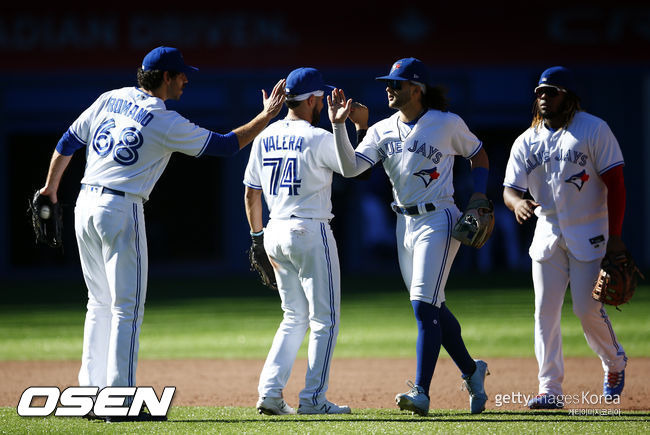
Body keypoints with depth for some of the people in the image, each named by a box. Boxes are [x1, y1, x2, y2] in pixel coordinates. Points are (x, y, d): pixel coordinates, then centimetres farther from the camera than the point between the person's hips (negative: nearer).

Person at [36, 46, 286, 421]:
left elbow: (69, 141, 17)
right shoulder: (166, 122, -10)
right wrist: (267, 117, 2)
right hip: (121, 210, -7)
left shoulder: (110, 99, 9)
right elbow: (225, 145, -7)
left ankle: (91, 393, 13)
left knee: (101, 303, 15)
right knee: (127, 307, -4)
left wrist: (51, 187, 30)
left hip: (85, 206, 7)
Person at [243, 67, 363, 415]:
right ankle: (313, 398, -2)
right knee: (325, 319, 2)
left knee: (294, 318, 15)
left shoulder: (264, 138, 9)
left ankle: (270, 392, 3)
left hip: (276, 233, 7)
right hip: (311, 231, -7)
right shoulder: (318, 139, -12)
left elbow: (250, 194, 13)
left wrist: (259, 237, 21)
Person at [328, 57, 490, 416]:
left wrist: (479, 195, -4)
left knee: (423, 306, -16)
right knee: (431, 309, 12)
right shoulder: (382, 131, 6)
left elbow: (478, 154, 9)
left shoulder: (447, 124, -5)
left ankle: (421, 393, -19)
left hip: (438, 221, -6)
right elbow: (350, 168, -5)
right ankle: (471, 370, 32)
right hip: (405, 224, 6)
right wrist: (338, 127, -15)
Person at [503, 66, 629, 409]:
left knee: (587, 308, -8)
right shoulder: (526, 142, 7)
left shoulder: (593, 129, -6)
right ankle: (550, 390, 2)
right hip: (548, 234, 4)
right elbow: (510, 188, 4)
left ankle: (614, 362, 21)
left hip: (589, 233, -4)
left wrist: (615, 236, -15)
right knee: (545, 311, -2)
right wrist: (517, 202, -23)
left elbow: (615, 182, -8)